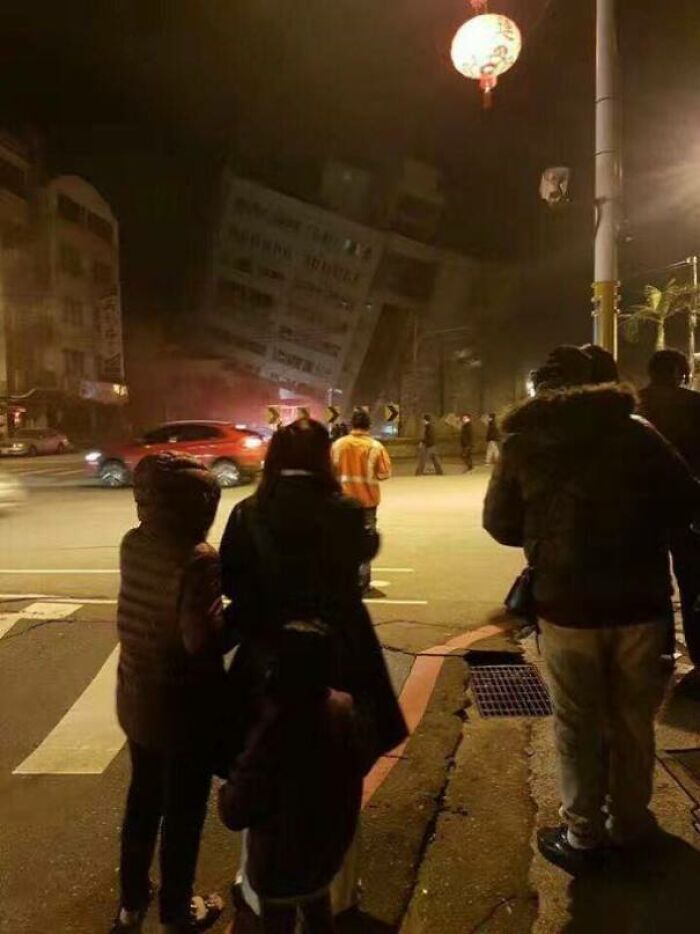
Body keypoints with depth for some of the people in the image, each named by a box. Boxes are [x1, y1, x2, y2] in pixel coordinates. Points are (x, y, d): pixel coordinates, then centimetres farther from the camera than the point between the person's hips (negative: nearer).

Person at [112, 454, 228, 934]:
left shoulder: (134, 544, -4)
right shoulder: (199, 559, -27)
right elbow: (204, 642, -29)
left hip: (137, 696, 7)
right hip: (183, 705, -7)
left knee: (143, 798, 26)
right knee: (183, 811, 16)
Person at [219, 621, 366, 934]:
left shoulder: (274, 731, -37)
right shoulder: (344, 707, -19)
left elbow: (235, 813, -27)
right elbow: (357, 767, -1)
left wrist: (228, 788, -7)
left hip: (282, 856, -5)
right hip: (330, 842, 5)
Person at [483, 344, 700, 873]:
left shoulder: (524, 443, -3)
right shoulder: (636, 431, -2)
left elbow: (501, 525, 0)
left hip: (567, 604, -2)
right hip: (640, 601, 2)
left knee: (578, 725, 13)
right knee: (633, 718, 20)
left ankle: (582, 836, 24)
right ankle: (630, 822, 36)